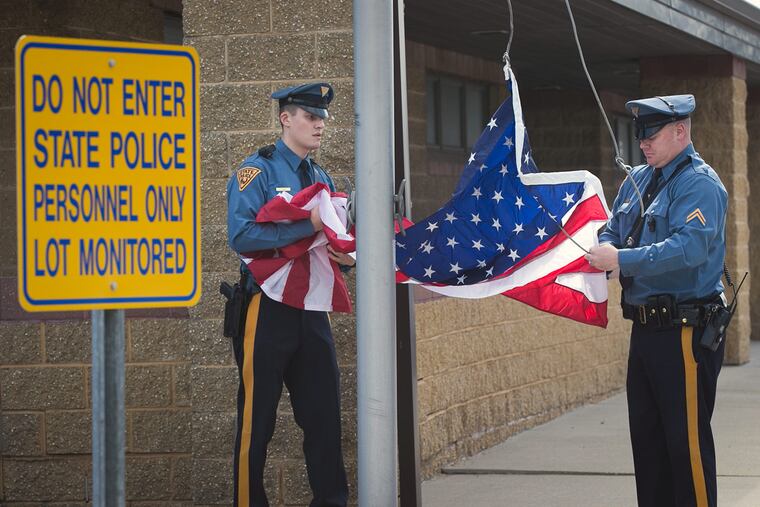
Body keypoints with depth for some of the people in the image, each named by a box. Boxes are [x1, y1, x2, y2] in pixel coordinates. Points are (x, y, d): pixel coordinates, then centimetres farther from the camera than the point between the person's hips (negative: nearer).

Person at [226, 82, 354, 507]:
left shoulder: (321, 178, 15)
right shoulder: (257, 171, -8)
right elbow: (242, 236, -22)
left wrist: (346, 257, -7)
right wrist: (308, 226, -25)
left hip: (312, 309, 7)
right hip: (268, 309, -6)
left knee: (325, 415, 7)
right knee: (257, 419, 0)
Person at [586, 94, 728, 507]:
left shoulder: (699, 183, -13)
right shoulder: (638, 179, 14)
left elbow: (690, 246, -27)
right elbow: (613, 230, 20)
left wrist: (622, 260, -28)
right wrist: (600, 253, -5)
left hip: (685, 331, -9)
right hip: (646, 329, 9)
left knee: (687, 438, -6)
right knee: (646, 435, 15)